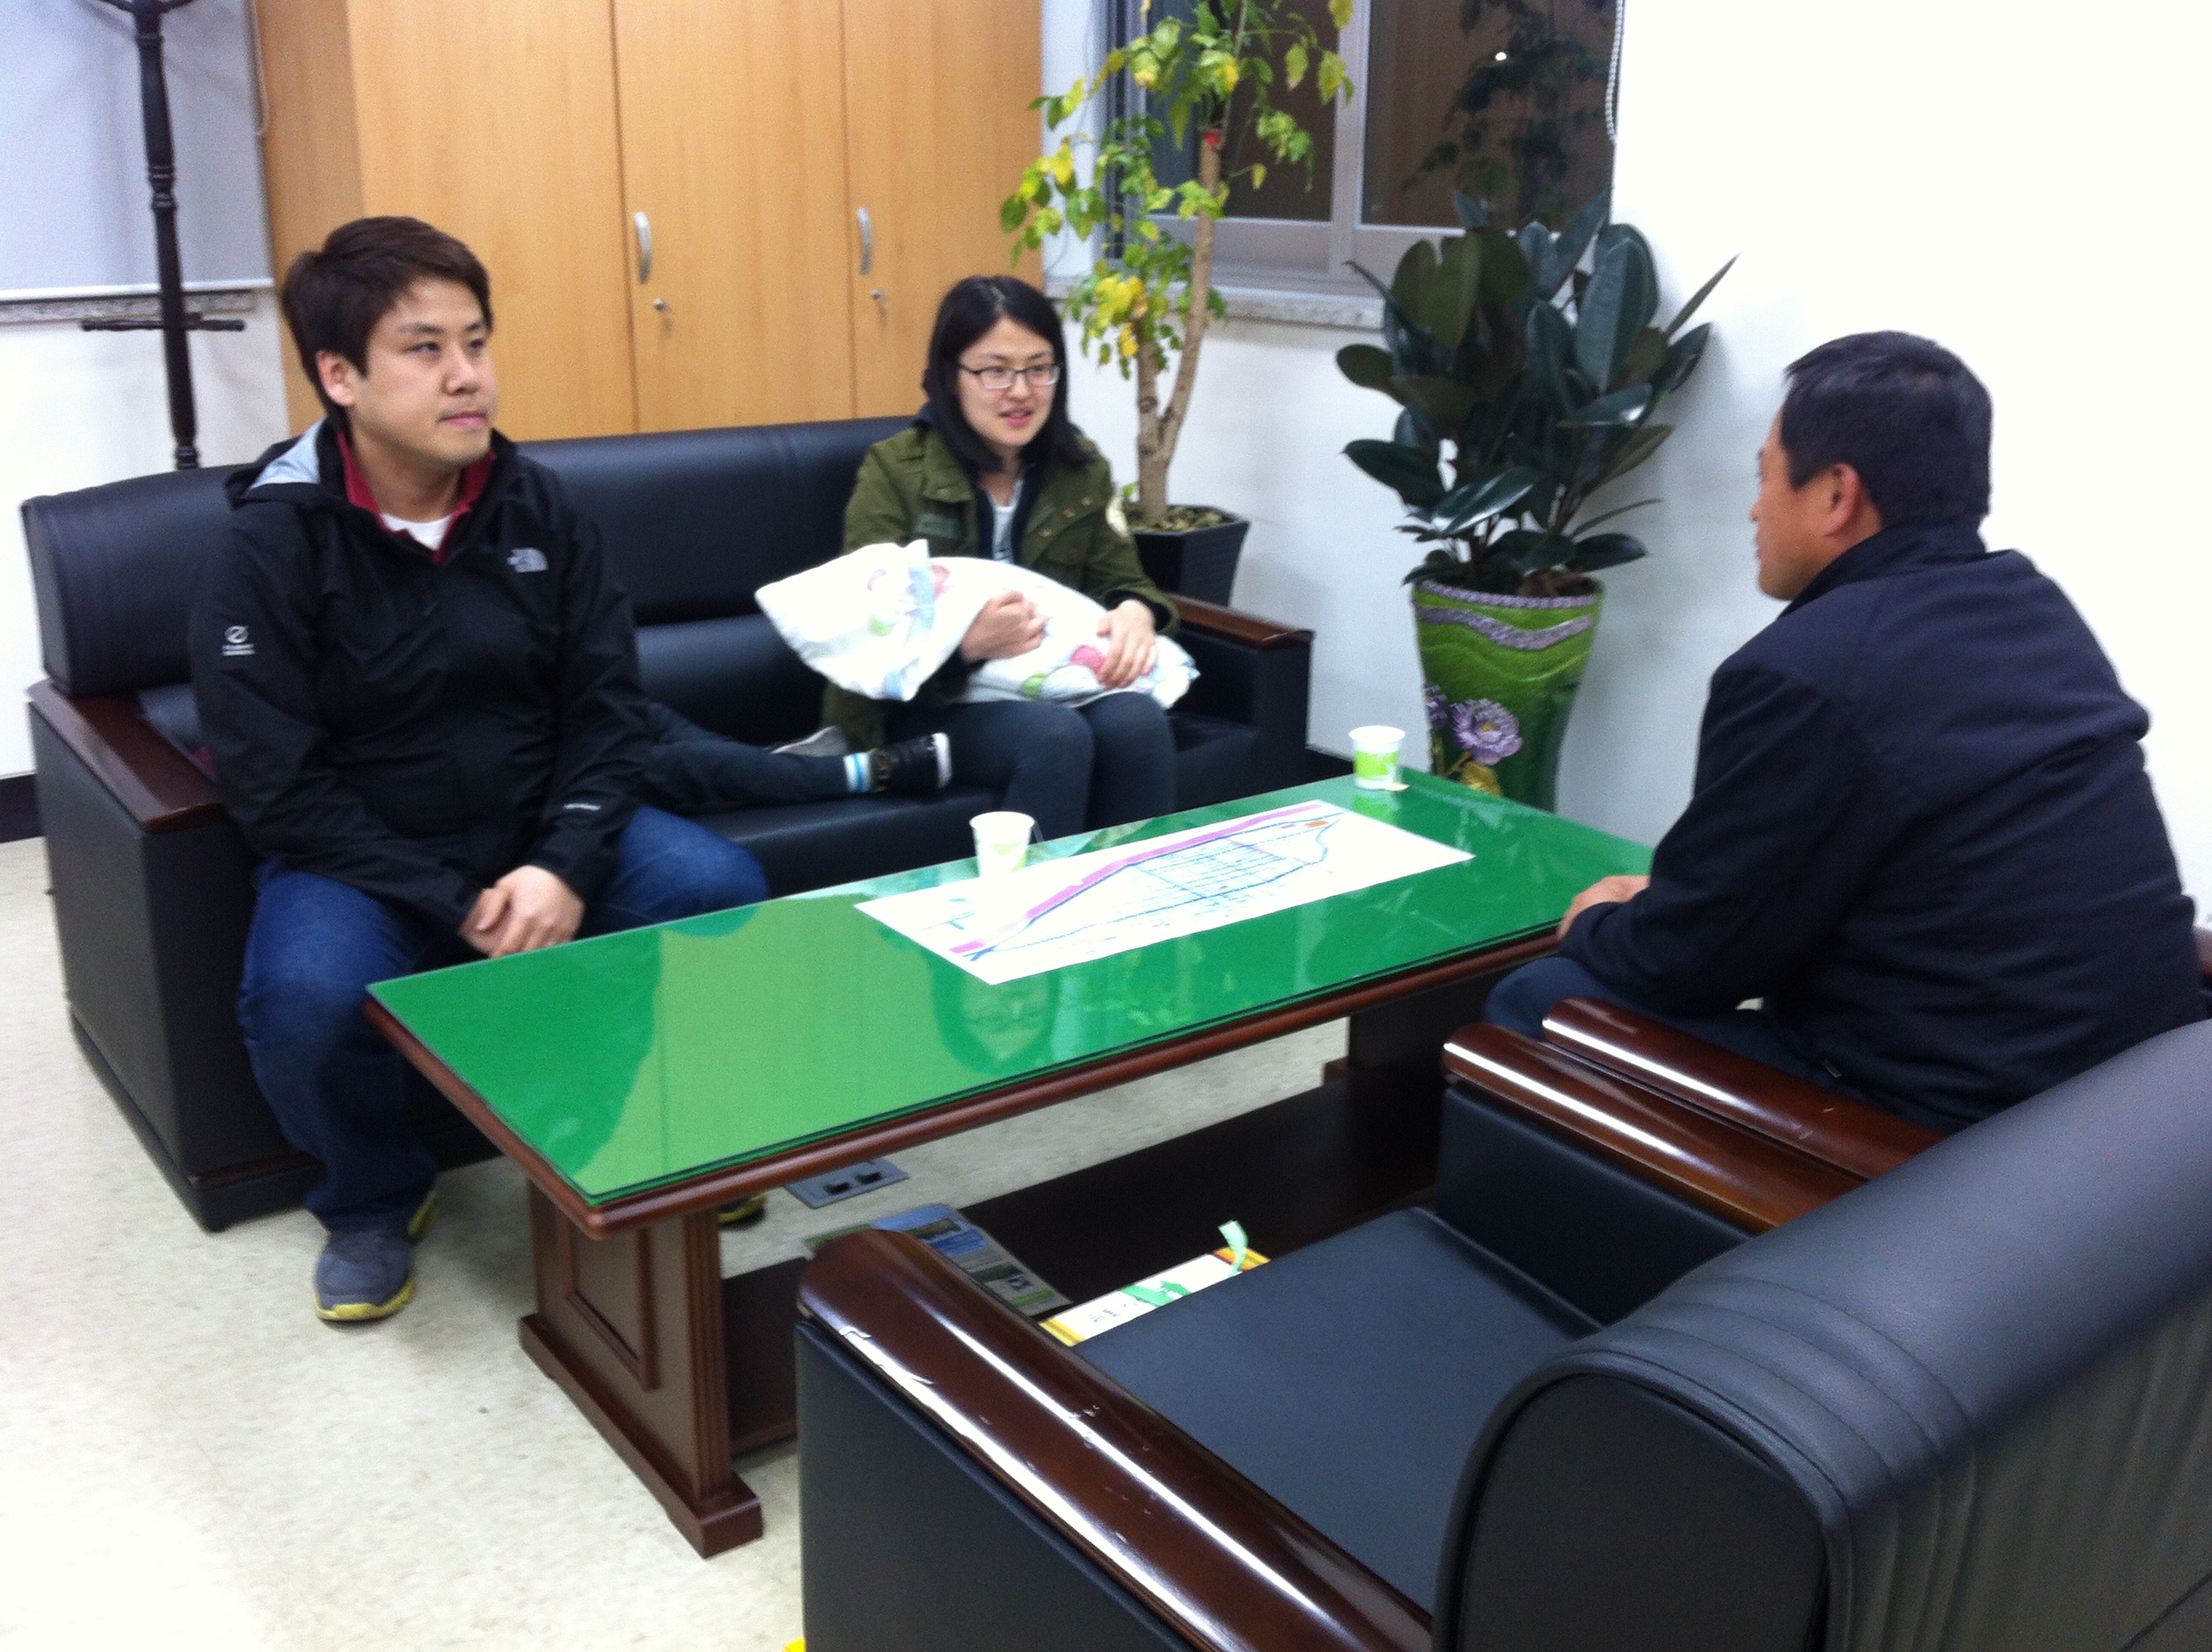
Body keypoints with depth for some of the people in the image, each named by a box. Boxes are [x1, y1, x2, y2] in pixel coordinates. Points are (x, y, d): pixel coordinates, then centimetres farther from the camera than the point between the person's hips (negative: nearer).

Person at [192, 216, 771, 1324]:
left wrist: (565, 866, -19)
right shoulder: (270, 546, -13)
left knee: (724, 890, -20)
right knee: (306, 994, -33)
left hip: (544, 836, 3)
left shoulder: (536, 507, -2)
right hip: (360, 858, -3)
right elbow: (277, 790, -15)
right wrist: (457, 909, -22)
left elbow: (606, 704, -2)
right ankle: (373, 1200, 2)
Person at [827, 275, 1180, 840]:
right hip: (933, 699, -4)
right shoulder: (894, 470, -4)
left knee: (1136, 722, -28)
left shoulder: (1083, 468, 10)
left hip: (1056, 682, 4)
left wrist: (1136, 614, -15)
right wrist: (968, 642, -30)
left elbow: (1122, 580, 11)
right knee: (1055, 737, -33)